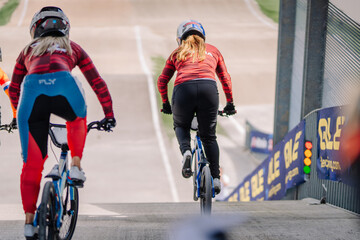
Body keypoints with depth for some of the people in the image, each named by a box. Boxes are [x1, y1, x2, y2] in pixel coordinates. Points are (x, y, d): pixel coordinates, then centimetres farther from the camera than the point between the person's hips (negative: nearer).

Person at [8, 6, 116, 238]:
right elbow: (98, 83, 32)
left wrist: (18, 115, 55)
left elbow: (14, 88, 42)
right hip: (62, 85, -1)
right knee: (77, 120, 36)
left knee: (32, 162, 8)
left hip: (32, 89, 1)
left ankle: (29, 221, 4)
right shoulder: (72, 48, 34)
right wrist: (109, 115, 40)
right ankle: (76, 167, 16)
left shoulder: (28, 50, 37)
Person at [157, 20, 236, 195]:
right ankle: (215, 177, 4)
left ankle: (186, 151, -4)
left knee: (180, 126, 27)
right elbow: (225, 79, 29)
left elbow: (162, 81, 25)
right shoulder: (212, 51, 30)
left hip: (183, 89, 0)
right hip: (208, 88, 0)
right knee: (209, 136, 16)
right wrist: (230, 104, 39)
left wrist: (166, 104, 38)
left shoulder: (178, 53, 28)